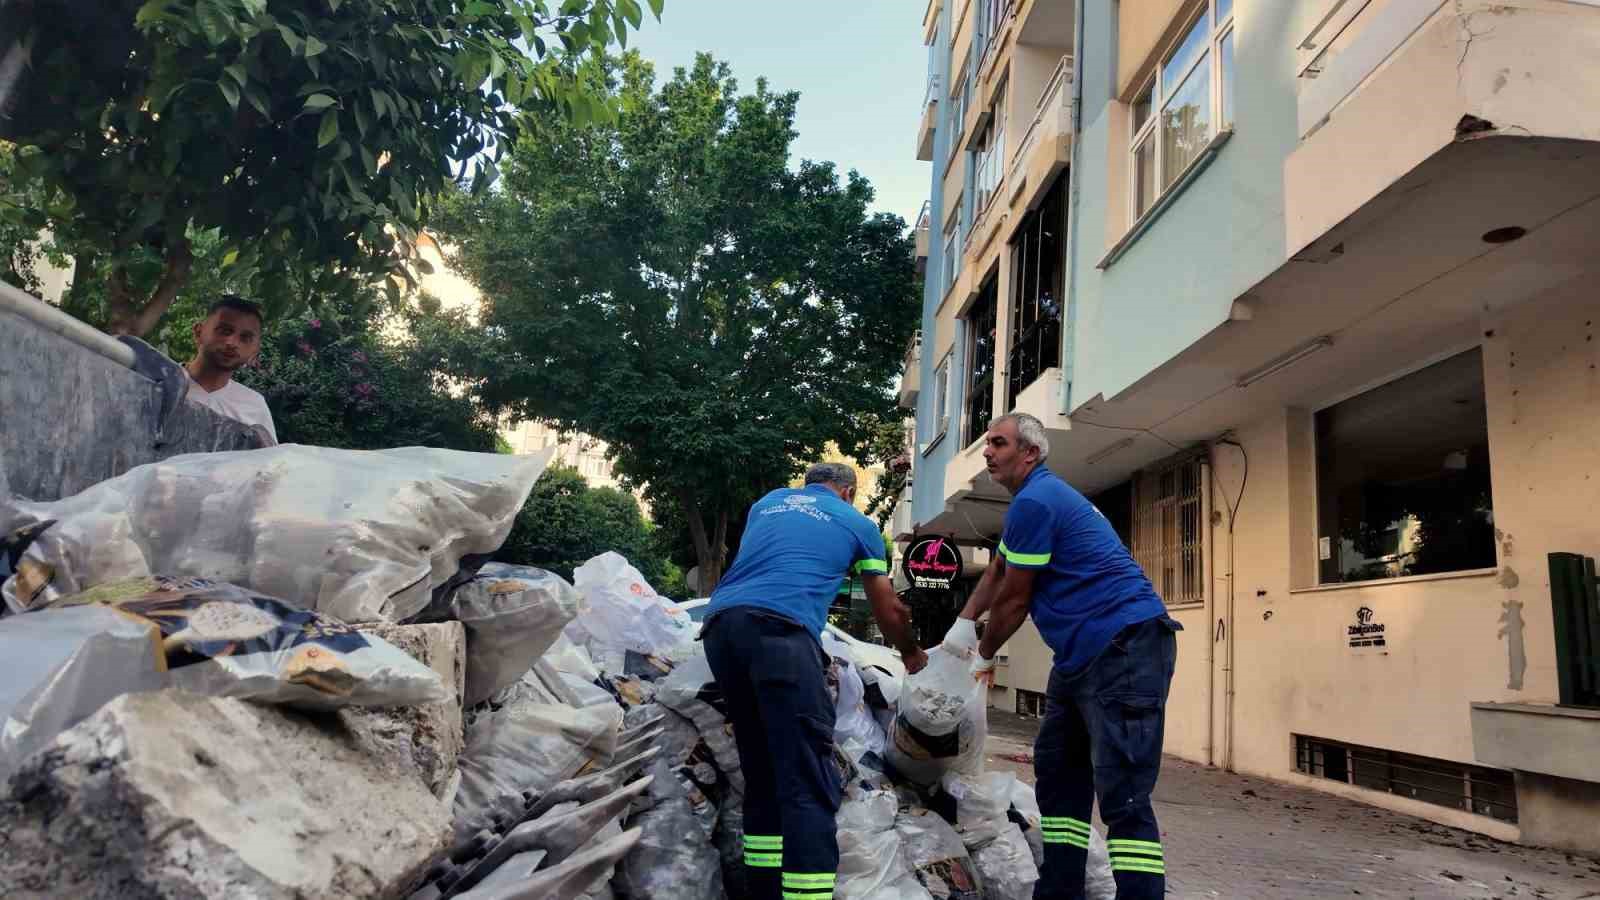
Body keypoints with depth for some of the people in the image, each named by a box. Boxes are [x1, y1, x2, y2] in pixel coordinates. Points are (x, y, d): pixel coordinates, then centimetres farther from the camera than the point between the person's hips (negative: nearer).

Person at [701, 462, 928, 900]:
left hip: (719, 622, 6)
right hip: (779, 627, -5)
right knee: (808, 784, -7)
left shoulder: (768, 502, 32)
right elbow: (889, 612, 31)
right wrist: (912, 655, 50)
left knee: (761, 776, 16)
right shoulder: (858, 523, 23)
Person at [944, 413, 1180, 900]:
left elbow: (1014, 598, -8)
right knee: (1059, 773, 15)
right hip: (1084, 653, 11)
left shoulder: (1034, 502, -14)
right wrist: (964, 622, 17)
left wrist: (985, 655, 7)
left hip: (1125, 646, -11)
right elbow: (997, 570, 27)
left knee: (1122, 798, -14)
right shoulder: (1040, 495, 20)